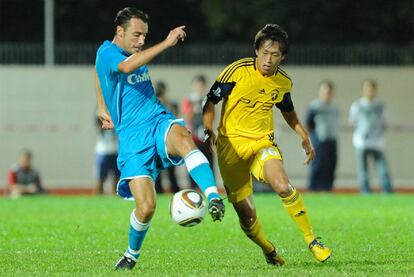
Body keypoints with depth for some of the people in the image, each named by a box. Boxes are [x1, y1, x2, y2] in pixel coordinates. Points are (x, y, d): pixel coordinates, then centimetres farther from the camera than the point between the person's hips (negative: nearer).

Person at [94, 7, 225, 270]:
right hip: (133, 137, -5)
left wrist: (103, 108, 37)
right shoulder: (107, 53, -6)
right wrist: (167, 43, -34)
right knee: (146, 207, -13)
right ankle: (132, 255, 17)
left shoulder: (136, 53, 17)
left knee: (183, 138, -35)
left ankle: (214, 199, -52)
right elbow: (127, 66, -32)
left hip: (160, 121, 5)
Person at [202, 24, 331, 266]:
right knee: (246, 213, -5)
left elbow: (287, 110, 22)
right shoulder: (238, 71, -13)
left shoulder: (283, 82, 1)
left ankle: (312, 240, -14)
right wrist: (209, 130, -19)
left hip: (263, 142, 2)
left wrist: (304, 135, 14)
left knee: (283, 186, -28)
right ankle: (269, 251, 23)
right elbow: (211, 101, -5)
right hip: (231, 144, -2)